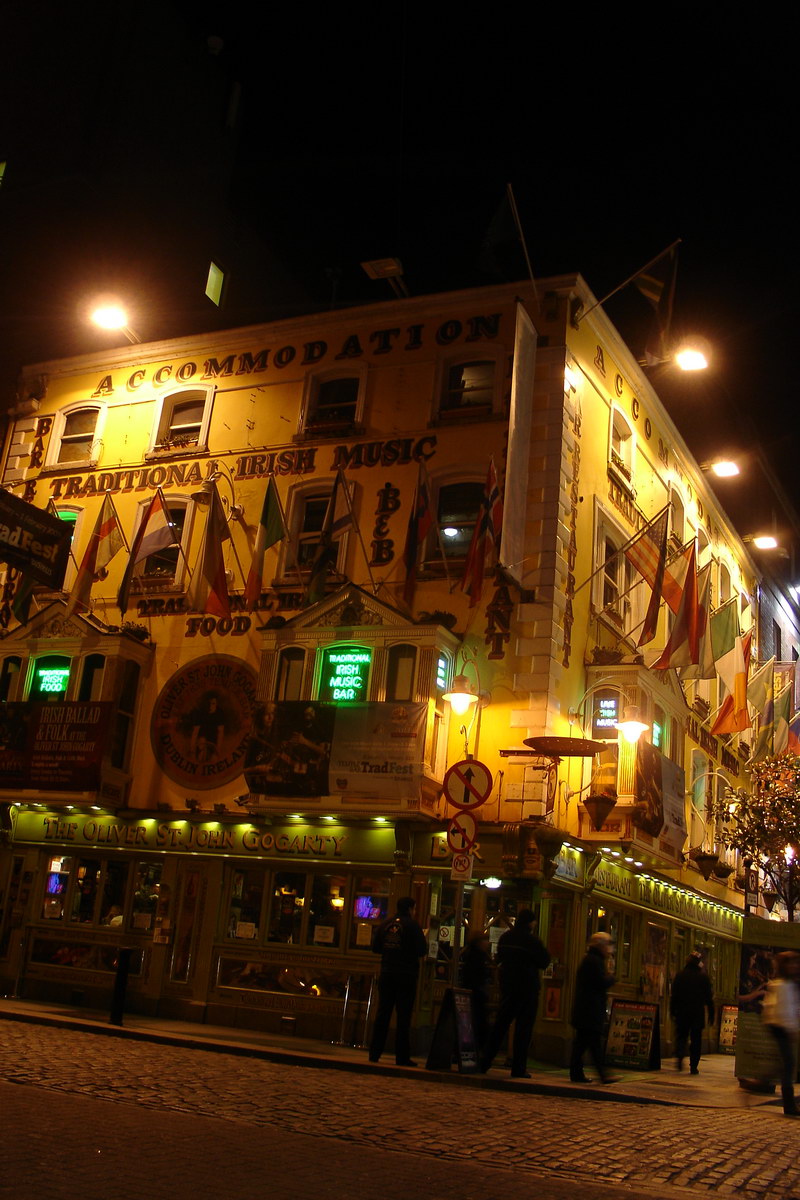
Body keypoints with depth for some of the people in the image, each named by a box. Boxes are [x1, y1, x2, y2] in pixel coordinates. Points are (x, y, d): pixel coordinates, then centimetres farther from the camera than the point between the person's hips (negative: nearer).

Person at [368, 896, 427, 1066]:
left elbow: (375, 948, 10)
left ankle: (374, 1053, 8)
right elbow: (422, 950, -12)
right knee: (403, 1016, 0)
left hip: (387, 974, 4)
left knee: (382, 1014, 8)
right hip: (407, 975, -4)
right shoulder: (412, 925, -8)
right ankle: (402, 1057, 0)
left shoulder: (386, 924, 6)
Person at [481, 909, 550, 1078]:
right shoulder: (531, 939, -12)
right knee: (523, 1028, 0)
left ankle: (485, 1062, 11)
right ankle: (518, 1068, 0)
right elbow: (544, 961, -7)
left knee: (500, 1024, 12)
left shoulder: (505, 937, 7)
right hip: (527, 988, -6)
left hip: (507, 985, 6)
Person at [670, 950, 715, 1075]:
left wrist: (673, 1012, 8)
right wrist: (711, 1013, 5)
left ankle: (679, 1056, -14)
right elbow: (708, 997, -1)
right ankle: (694, 1066, 3)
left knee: (681, 1035, 11)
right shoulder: (703, 976, -3)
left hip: (682, 1011, 1)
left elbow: (674, 995, 2)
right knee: (696, 1039, 6)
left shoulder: (679, 975, 1)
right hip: (698, 1012, -1)